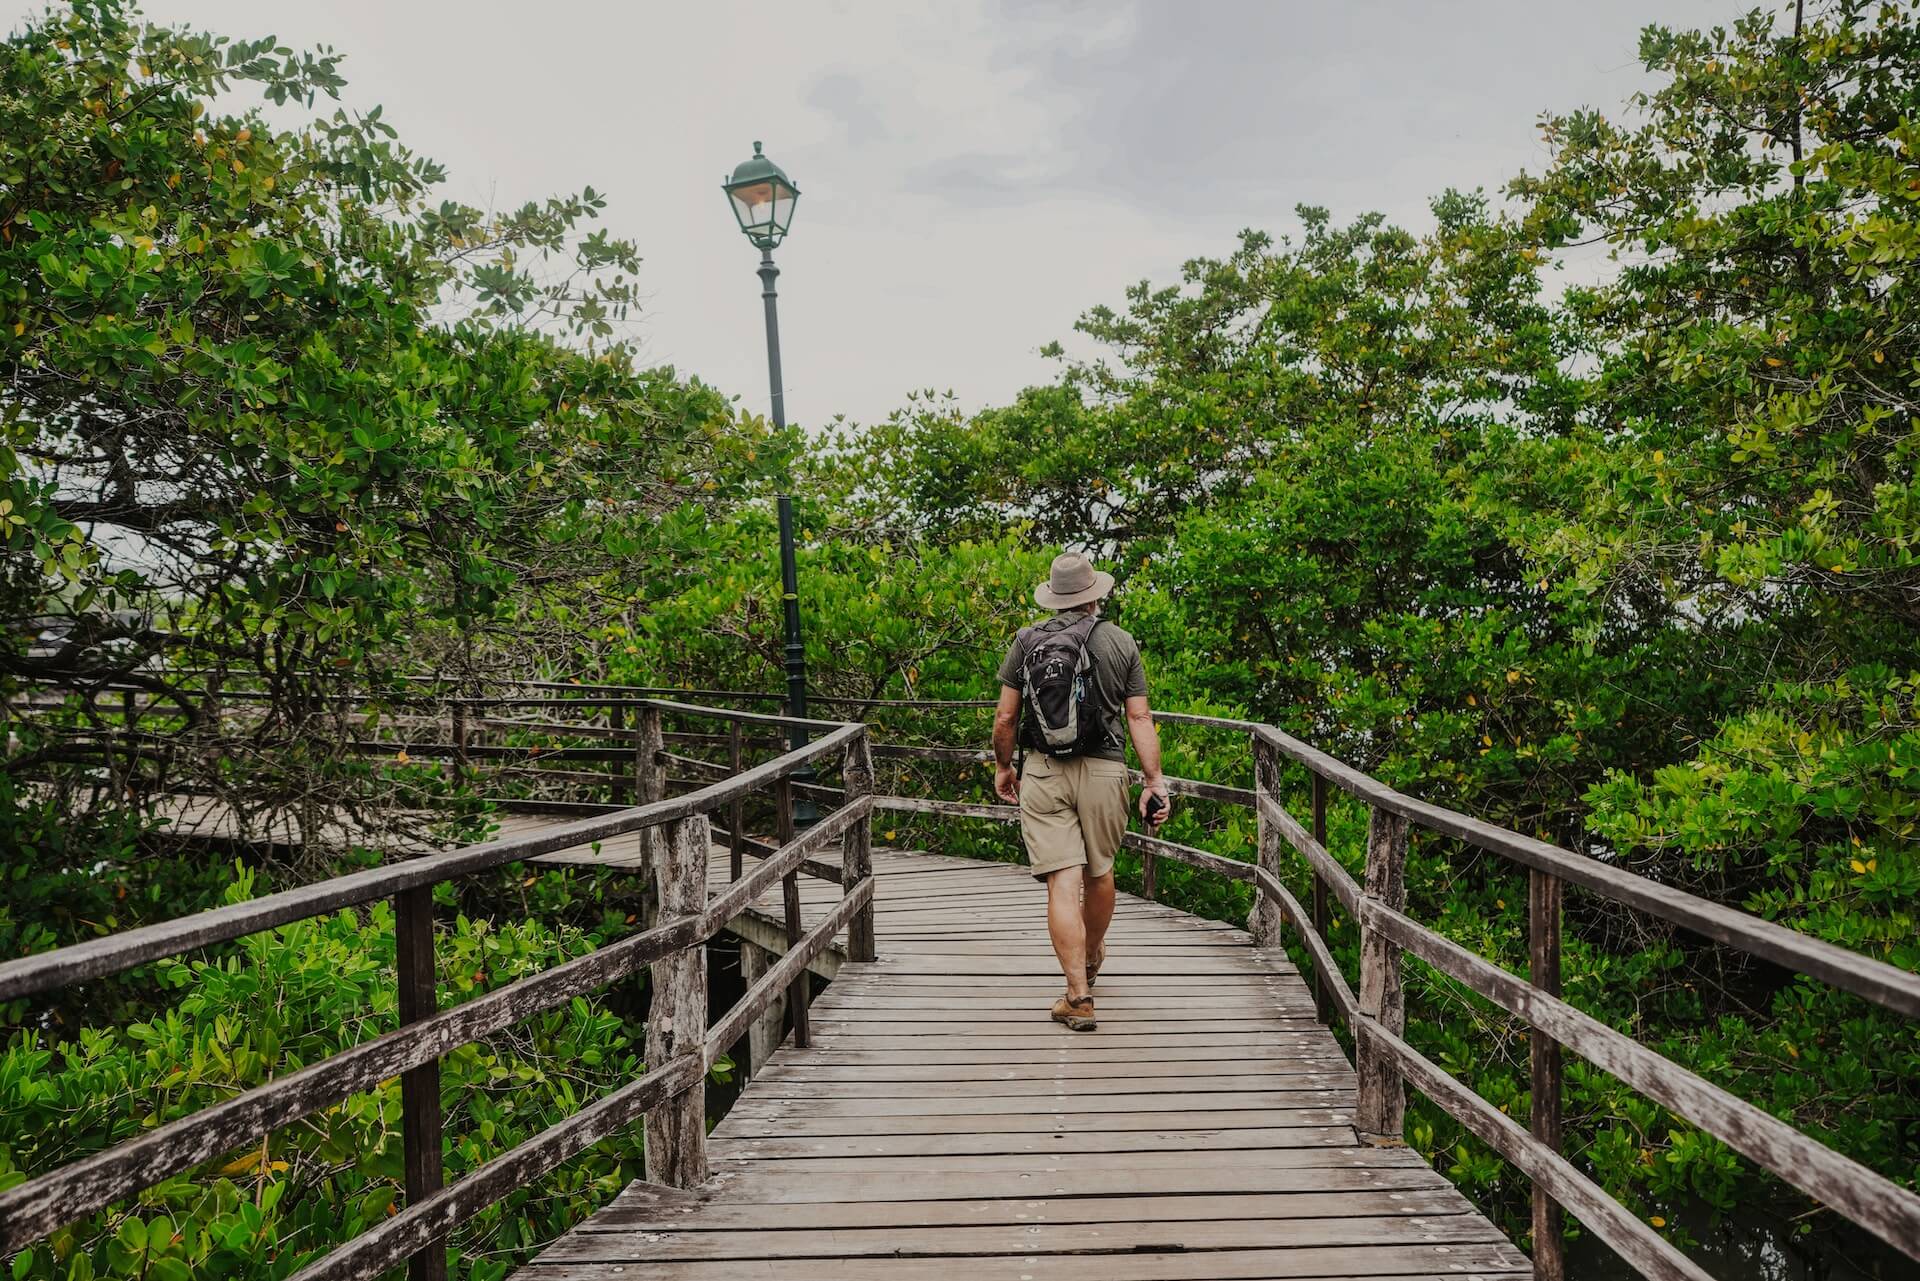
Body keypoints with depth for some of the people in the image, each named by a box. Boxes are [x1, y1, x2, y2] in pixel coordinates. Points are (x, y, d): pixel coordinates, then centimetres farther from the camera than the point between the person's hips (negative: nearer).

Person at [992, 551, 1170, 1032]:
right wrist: (1154, 782, 1)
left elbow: (1005, 716, 2)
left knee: (1062, 883, -3)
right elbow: (1140, 719, -2)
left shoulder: (1026, 641, 1)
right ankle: (1091, 958, 43)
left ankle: (1078, 996, -6)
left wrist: (1002, 766, 17)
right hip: (1104, 772, 1)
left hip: (1043, 772, -1)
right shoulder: (1121, 643, 1)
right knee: (1099, 871, 21)